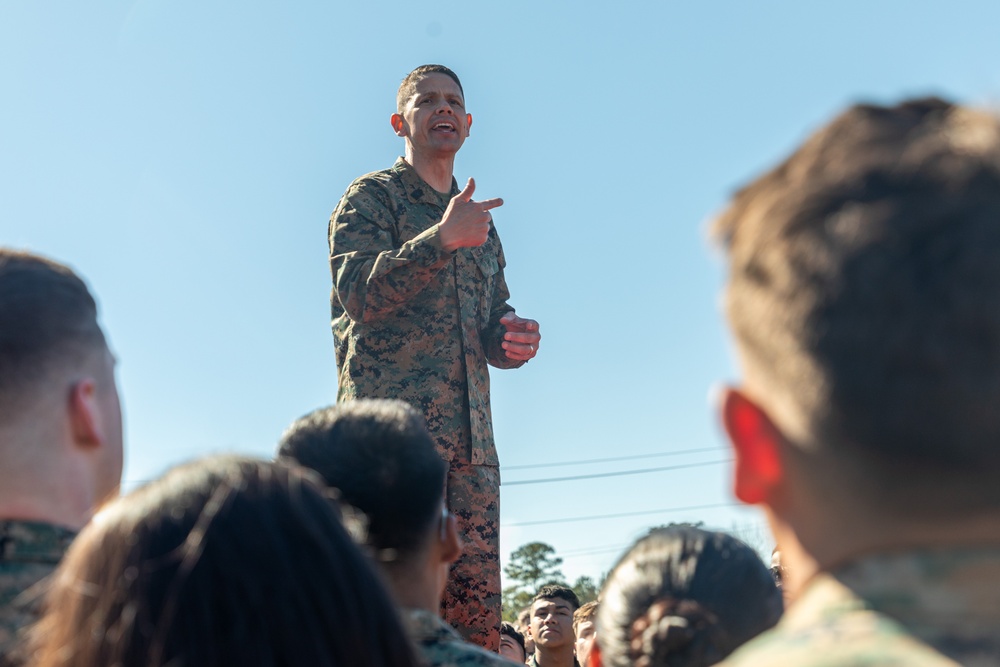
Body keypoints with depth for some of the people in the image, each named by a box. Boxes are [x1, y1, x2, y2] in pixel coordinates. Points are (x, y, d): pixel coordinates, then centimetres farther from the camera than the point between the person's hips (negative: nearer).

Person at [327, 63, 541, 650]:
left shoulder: (482, 225, 26)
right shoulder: (372, 197, 7)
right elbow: (359, 293, -9)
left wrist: (513, 341, 2)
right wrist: (441, 239, -20)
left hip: (472, 439, 6)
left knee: (479, 620, 1)